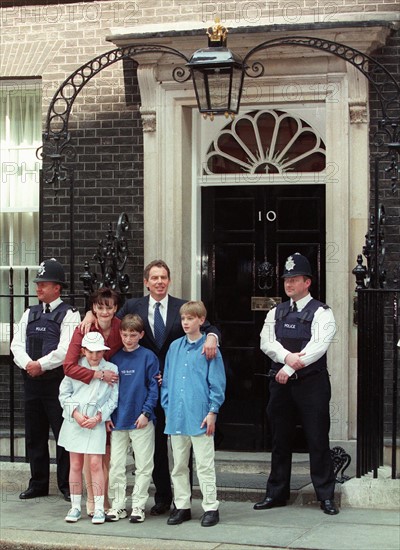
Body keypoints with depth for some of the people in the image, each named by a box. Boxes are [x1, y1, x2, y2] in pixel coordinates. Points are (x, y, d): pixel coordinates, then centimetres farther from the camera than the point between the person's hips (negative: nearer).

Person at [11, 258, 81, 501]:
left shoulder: (69, 314, -4)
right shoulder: (30, 314, 14)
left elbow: (66, 349, -15)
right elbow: (17, 344, 7)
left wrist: (41, 365, -16)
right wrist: (28, 364, -11)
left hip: (57, 381, -6)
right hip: (32, 381, 6)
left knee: (63, 434, -1)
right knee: (35, 435, 11)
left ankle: (67, 485, 8)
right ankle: (38, 484, 21)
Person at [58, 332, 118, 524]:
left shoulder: (111, 369, 1)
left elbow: (113, 399, 1)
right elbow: (64, 393, 5)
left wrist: (98, 417, -9)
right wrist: (75, 413, -7)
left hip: (97, 422, -2)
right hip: (74, 420, 2)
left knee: (95, 464, -6)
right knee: (75, 464, 6)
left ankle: (99, 508, 1)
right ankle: (75, 507, 15)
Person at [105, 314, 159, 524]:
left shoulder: (148, 357, -3)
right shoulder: (115, 358, 7)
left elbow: (153, 387, -5)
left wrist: (146, 412, -12)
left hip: (141, 421, -3)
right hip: (117, 420, 3)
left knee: (143, 466, 3)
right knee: (116, 465, 6)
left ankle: (138, 505, 12)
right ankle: (118, 505, 15)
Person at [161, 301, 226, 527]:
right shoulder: (175, 347, 10)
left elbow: (217, 382, -4)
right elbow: (167, 379, 15)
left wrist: (213, 411, -9)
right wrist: (167, 407, 9)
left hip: (200, 416, -5)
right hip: (176, 416, 5)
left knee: (205, 465, 0)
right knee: (179, 466, 12)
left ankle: (211, 508, 8)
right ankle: (182, 507, 21)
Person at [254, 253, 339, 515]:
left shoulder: (321, 313, -3)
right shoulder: (276, 313, 13)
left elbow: (318, 346, -15)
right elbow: (266, 342, -1)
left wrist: (290, 368, -19)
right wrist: (287, 356, -20)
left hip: (312, 383, -5)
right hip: (281, 383, 5)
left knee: (318, 440, -2)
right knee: (280, 440, 11)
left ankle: (326, 496, 6)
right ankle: (276, 493, 20)